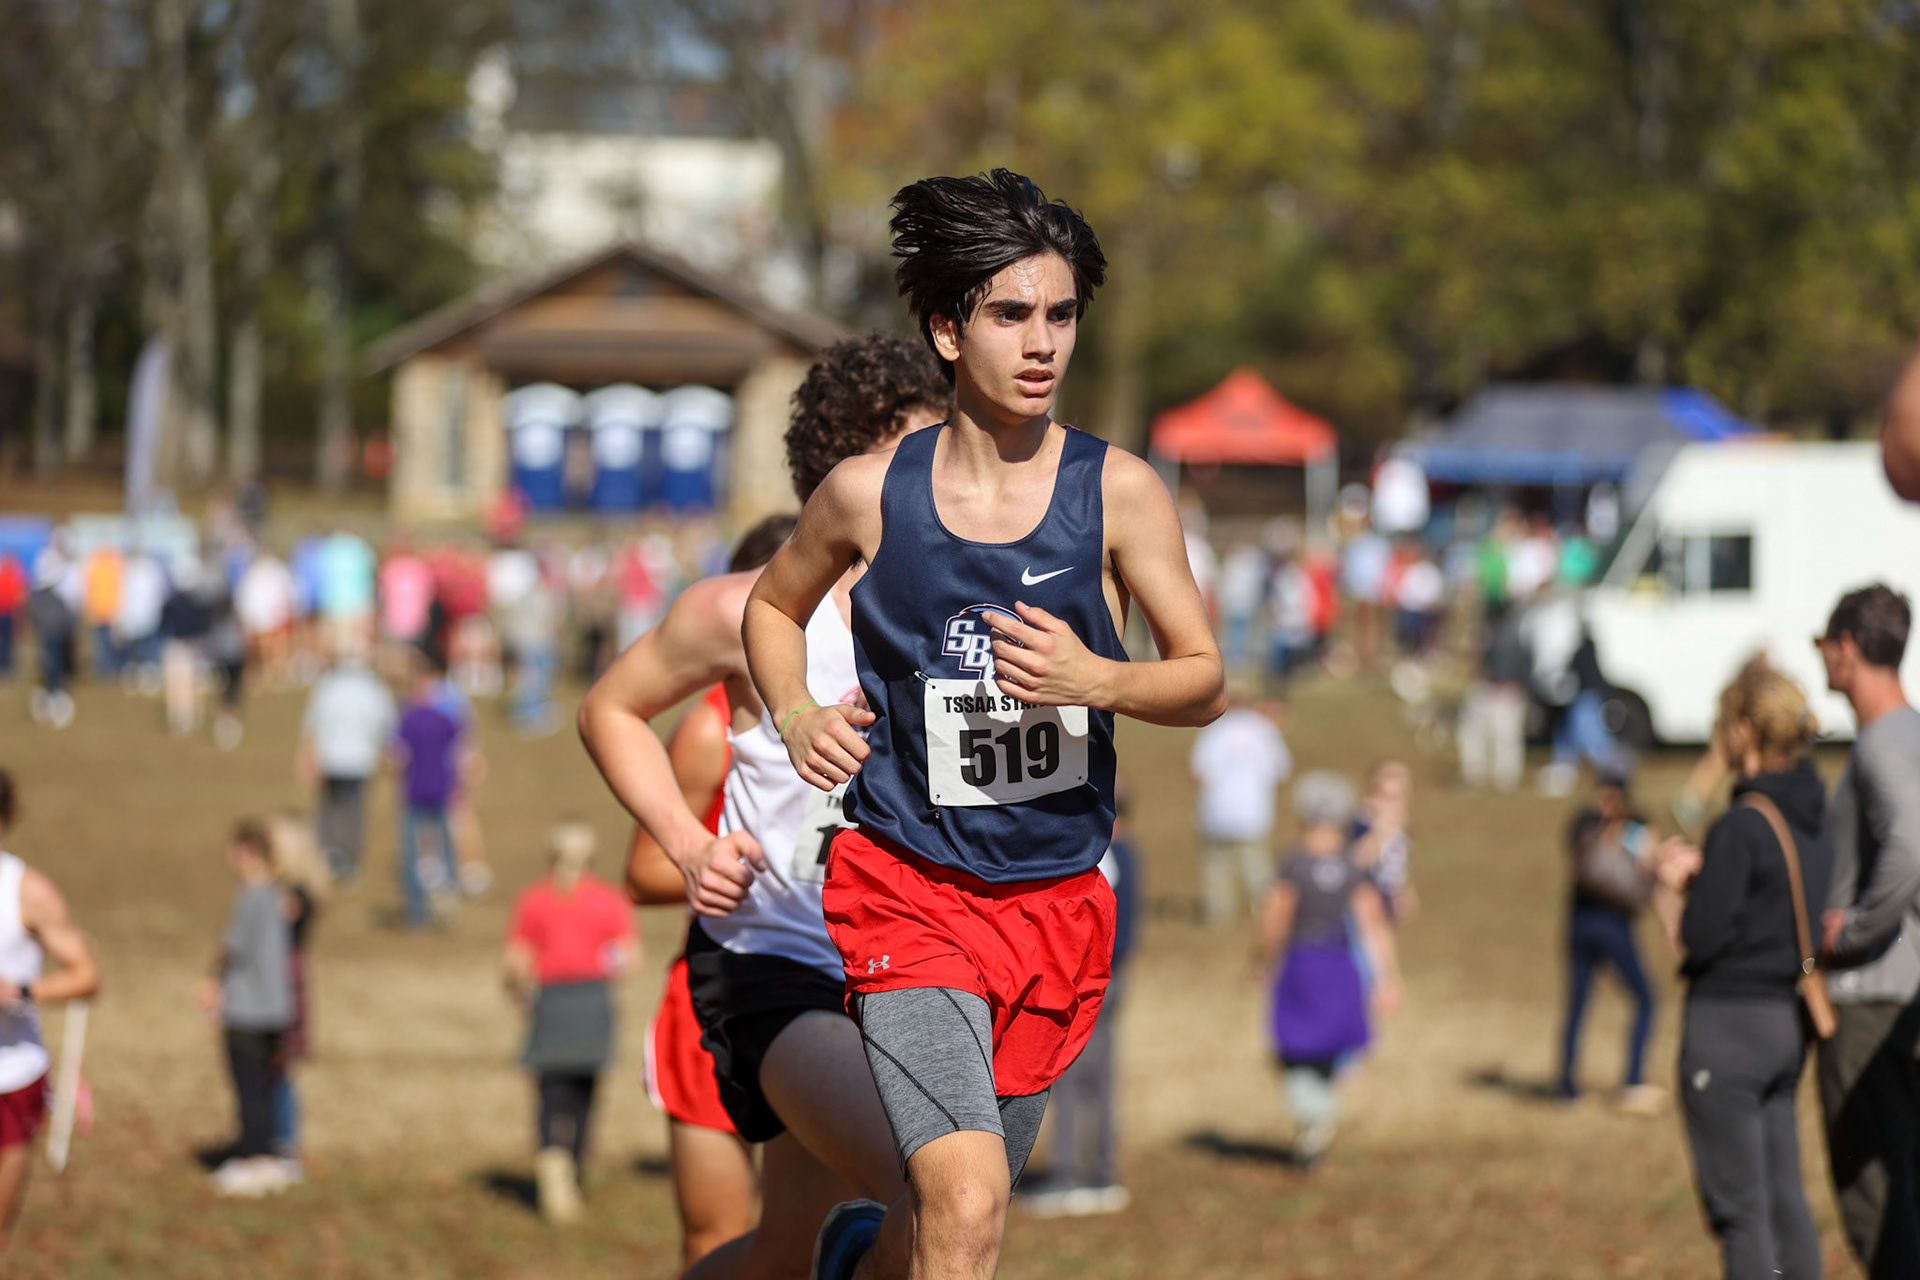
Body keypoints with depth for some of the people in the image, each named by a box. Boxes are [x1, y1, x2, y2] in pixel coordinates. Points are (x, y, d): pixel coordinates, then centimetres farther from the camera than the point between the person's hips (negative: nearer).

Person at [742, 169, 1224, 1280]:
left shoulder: (1118, 492, -4)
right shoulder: (869, 493, -4)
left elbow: (1208, 682, -1)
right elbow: (775, 605, 17)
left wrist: (1099, 680, -21)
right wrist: (796, 714, -2)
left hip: (1059, 902, 3)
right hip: (907, 888, -2)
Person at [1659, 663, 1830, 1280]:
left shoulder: (1742, 826, -18)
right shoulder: (1819, 820, 6)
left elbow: (1702, 939, -17)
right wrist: (1703, 873, 10)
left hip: (1730, 1021, -8)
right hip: (1790, 1021, 8)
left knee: (1737, 1205, -3)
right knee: (1784, 1196, 12)